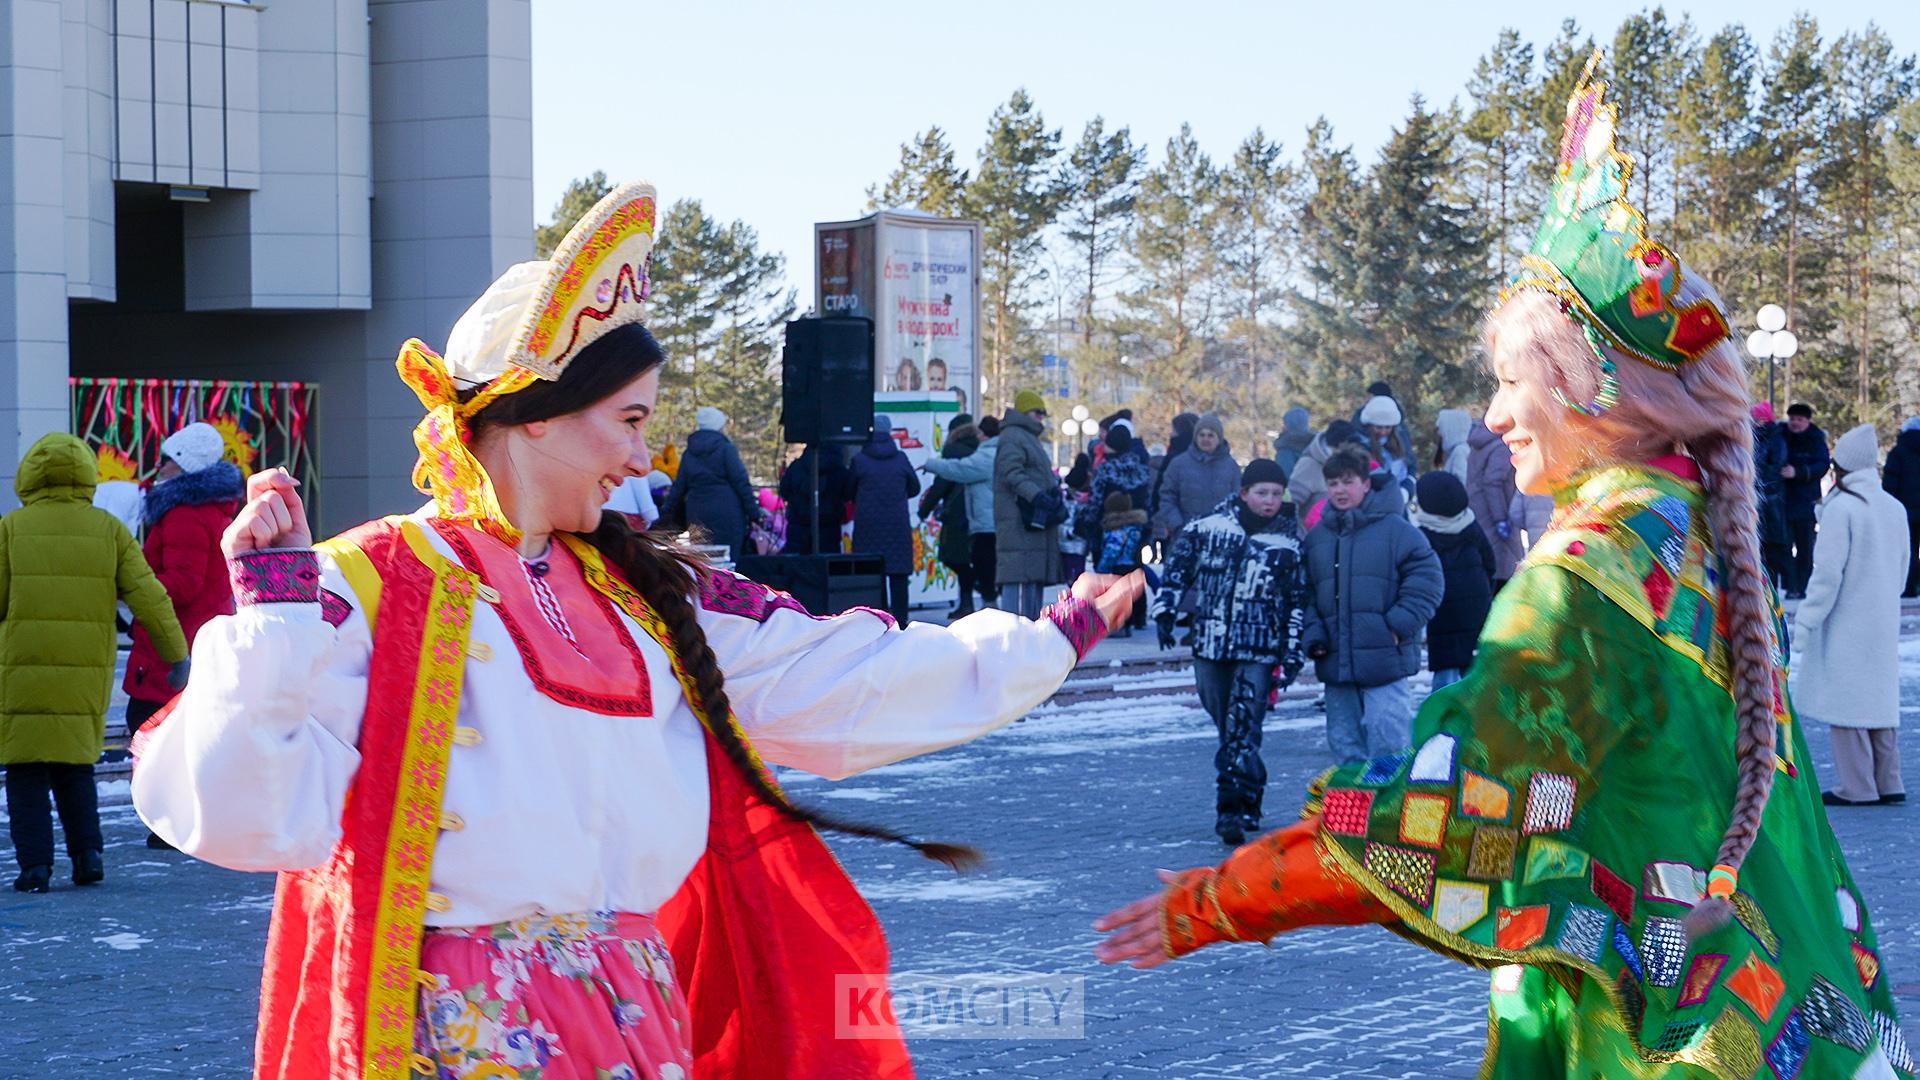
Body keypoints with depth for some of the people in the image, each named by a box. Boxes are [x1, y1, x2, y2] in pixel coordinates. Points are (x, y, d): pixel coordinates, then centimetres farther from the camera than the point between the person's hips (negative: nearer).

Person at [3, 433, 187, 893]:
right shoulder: (108, 529, 3)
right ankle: (88, 853, 5)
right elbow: (148, 595, -3)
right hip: (87, 673, 2)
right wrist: (175, 654, 2)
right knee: (75, 767, 17)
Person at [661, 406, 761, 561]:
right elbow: (741, 483, -7)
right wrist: (753, 514, -4)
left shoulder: (689, 454, 11)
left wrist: (667, 516, 18)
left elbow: (678, 488, 13)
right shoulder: (726, 449, -4)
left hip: (696, 516, 5)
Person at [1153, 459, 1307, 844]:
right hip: (1210, 645, 3)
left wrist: (1292, 654, 3)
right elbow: (1177, 566, 14)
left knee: (1243, 730, -13)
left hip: (1259, 652, -2)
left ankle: (1232, 808, -16)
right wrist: (1165, 610, 5)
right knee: (1225, 726, 9)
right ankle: (1249, 799, 23)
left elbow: (1298, 602, 6)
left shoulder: (1289, 543, 3)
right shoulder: (1207, 527, 4)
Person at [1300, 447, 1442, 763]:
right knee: (1343, 740, 11)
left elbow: (1426, 578, -6)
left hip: (1385, 660, -6)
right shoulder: (1317, 538, 12)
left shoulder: (1394, 529, -4)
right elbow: (1307, 594, 16)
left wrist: (1400, 625, -12)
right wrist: (1313, 635, 2)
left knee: (1387, 737, -8)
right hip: (1336, 663, 6)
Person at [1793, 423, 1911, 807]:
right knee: (1879, 698, 14)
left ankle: (1857, 787, -2)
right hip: (1884, 624, 7)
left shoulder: (1841, 508, -15)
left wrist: (1806, 621, -13)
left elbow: (1828, 573, -18)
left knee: (1846, 702, -2)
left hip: (1845, 625, -7)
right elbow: (1901, 568, 16)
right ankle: (1887, 782, 16)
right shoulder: (1895, 508, 7)